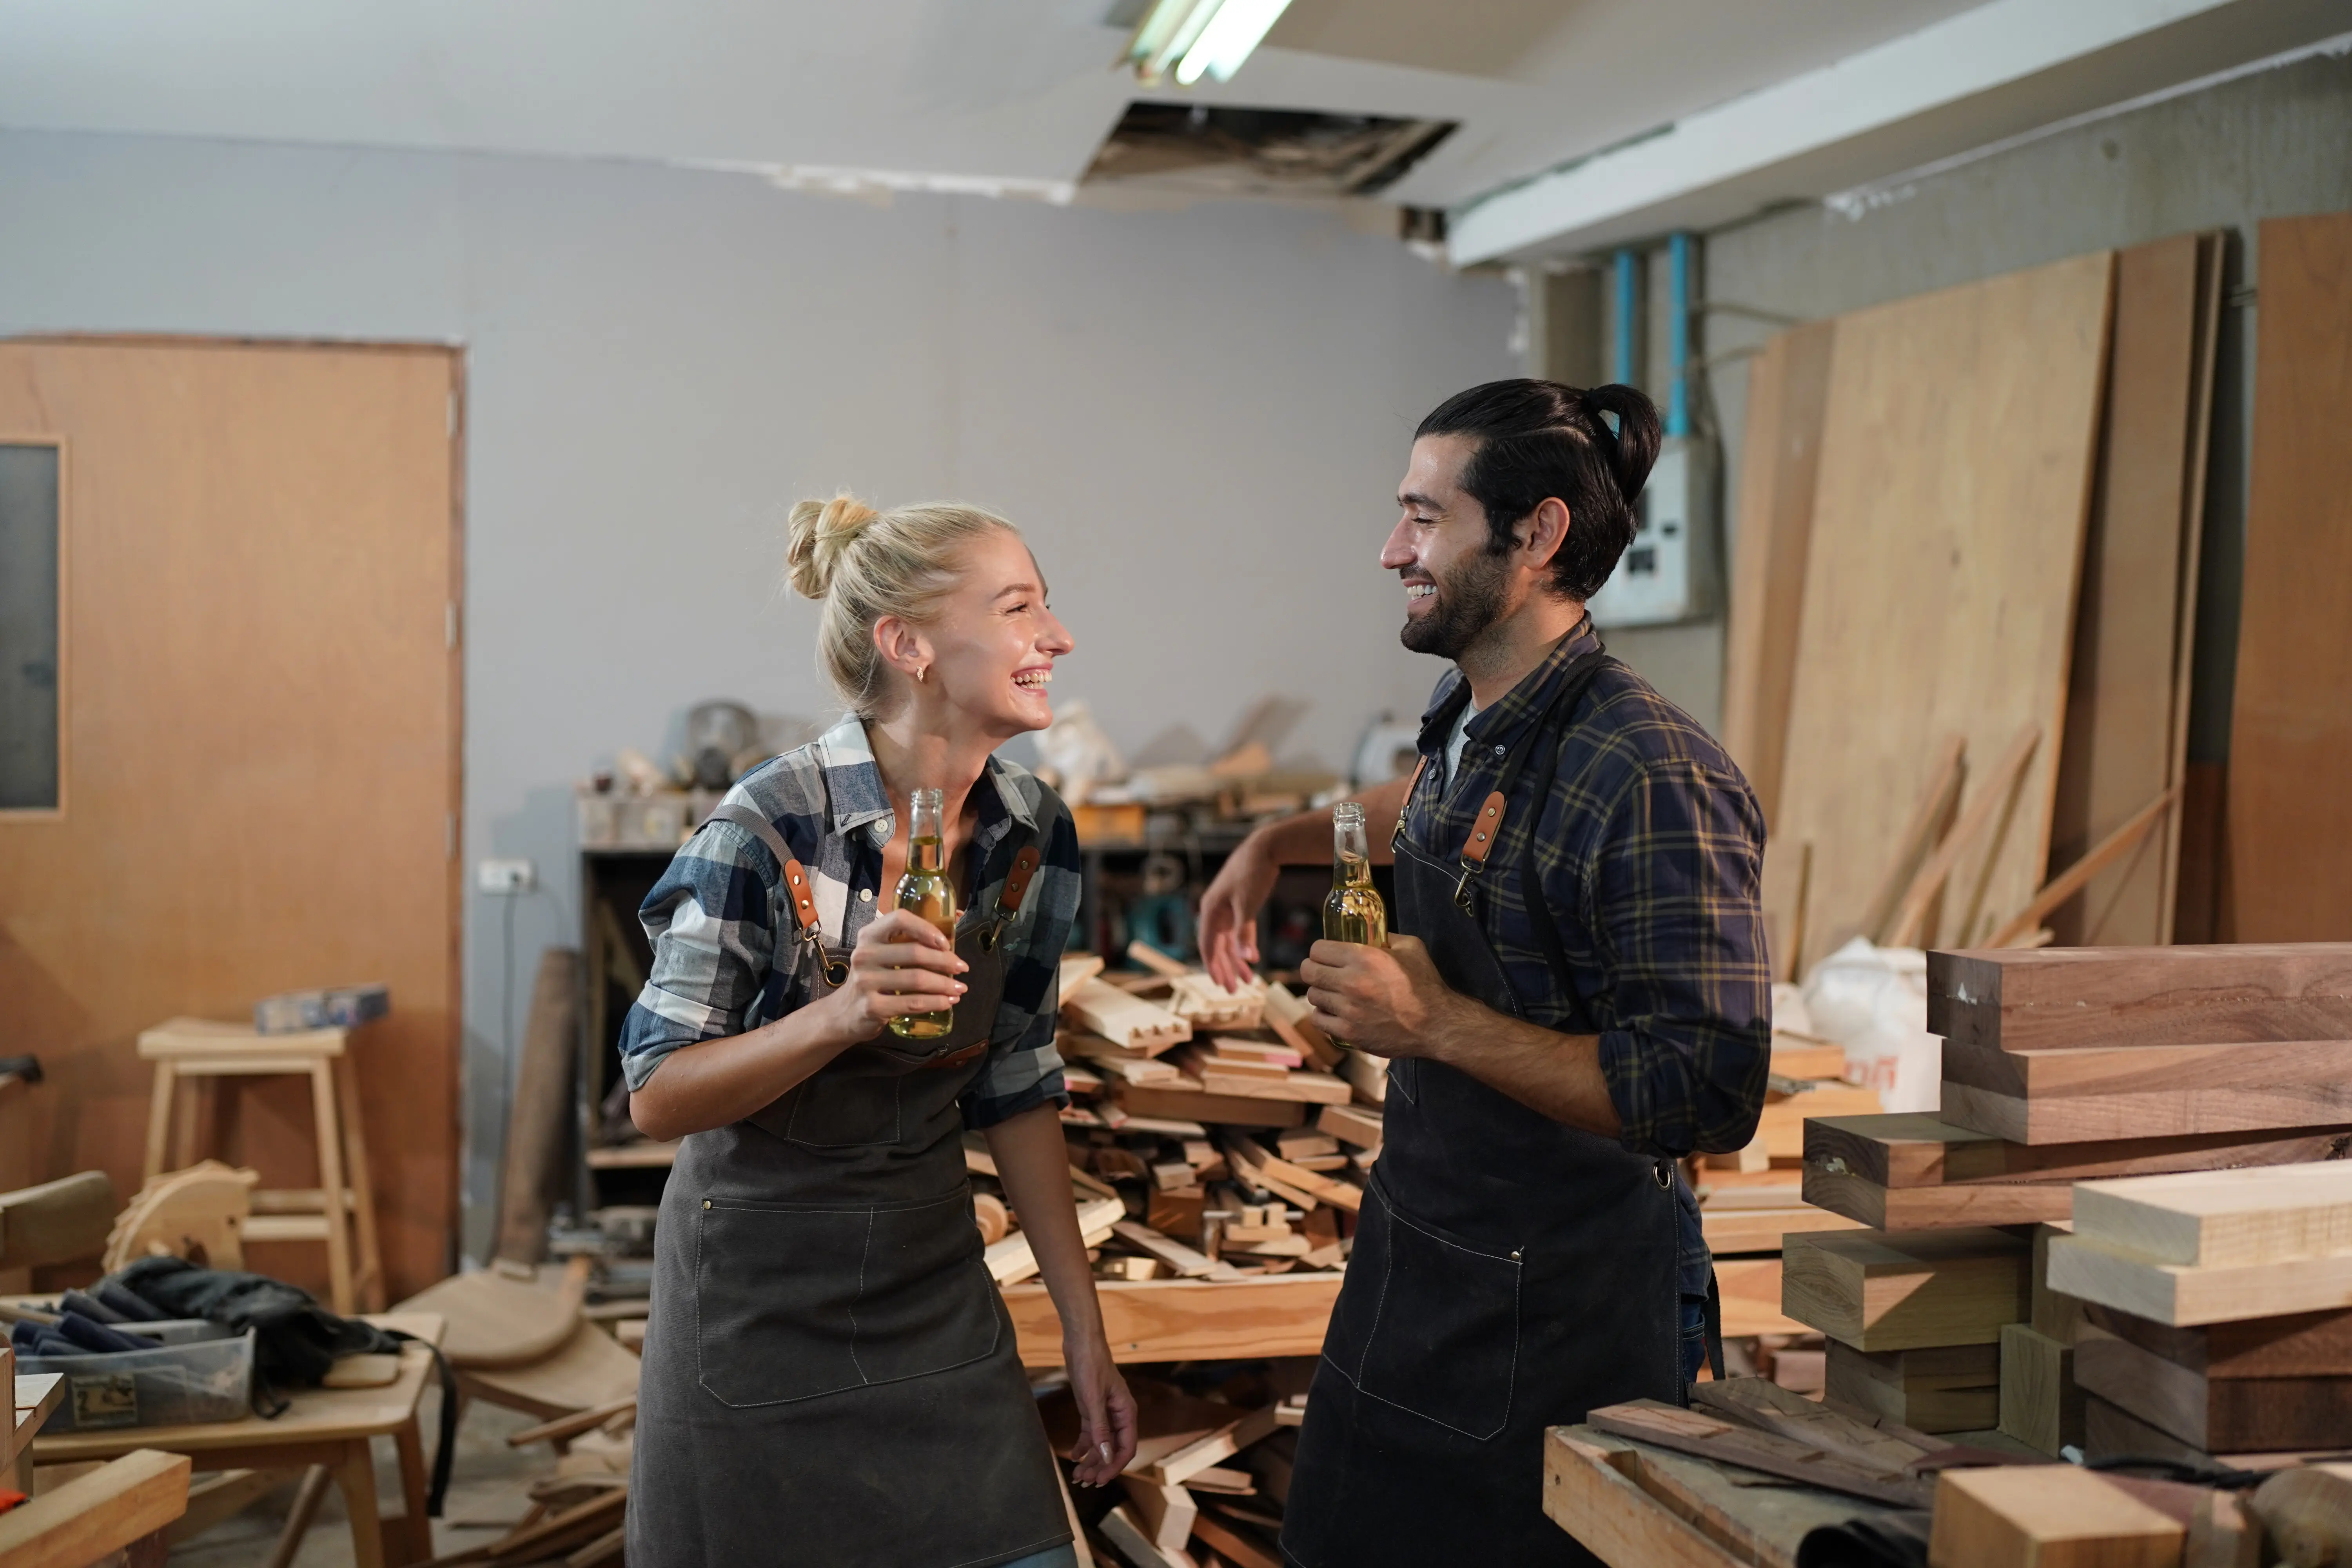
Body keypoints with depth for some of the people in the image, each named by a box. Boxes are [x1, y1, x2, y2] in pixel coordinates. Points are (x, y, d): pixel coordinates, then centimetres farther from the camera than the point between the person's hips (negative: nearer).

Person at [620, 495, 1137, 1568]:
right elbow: (657, 1097, -17)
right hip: (759, 1307, -4)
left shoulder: (1034, 837, -4)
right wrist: (841, 1015, -34)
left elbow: (1015, 1089, 5)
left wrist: (1083, 1325, 4)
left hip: (934, 1295, 5)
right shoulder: (769, 832, -21)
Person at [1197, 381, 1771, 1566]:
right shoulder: (1469, 718, 4)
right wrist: (1278, 843, 27)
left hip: (1555, 1323, -8)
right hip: (1408, 1266, 9)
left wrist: (1438, 1024, -26)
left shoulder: (1654, 782, -24)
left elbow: (1712, 1096, -28)